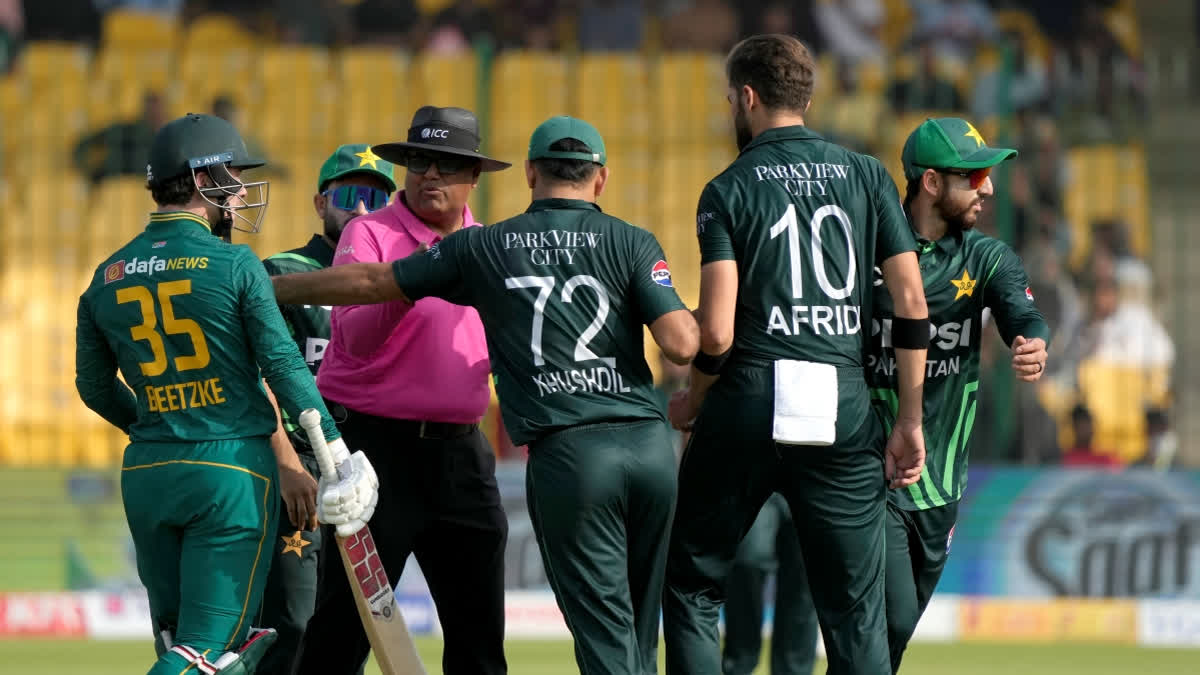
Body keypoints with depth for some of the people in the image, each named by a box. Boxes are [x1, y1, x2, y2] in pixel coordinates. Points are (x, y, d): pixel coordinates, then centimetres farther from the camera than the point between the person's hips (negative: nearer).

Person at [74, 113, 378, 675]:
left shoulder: (107, 277, 7)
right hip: (233, 468, -5)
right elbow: (282, 365, -9)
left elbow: (94, 385, 16)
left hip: (145, 474, 5)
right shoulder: (234, 266, -8)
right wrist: (335, 448, -4)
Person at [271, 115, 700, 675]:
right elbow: (681, 344, -5)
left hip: (567, 454, -2)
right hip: (651, 444, 2)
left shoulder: (485, 248, 8)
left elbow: (369, 283, 14)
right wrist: (696, 321, 19)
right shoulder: (632, 244, 6)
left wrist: (265, 288, 26)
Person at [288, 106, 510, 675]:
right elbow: (357, 339, -17)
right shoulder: (370, 235, -4)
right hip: (377, 442, -6)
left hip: (459, 449, 6)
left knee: (479, 625, 9)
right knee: (347, 617, -7)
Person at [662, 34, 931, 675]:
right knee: (855, 613, 5)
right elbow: (912, 303, 4)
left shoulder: (728, 191, 0)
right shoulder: (865, 176, 9)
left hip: (748, 405, -2)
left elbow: (716, 333, -8)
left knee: (690, 585, 11)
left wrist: (691, 401, 12)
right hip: (844, 406, 2)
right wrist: (909, 423, 9)